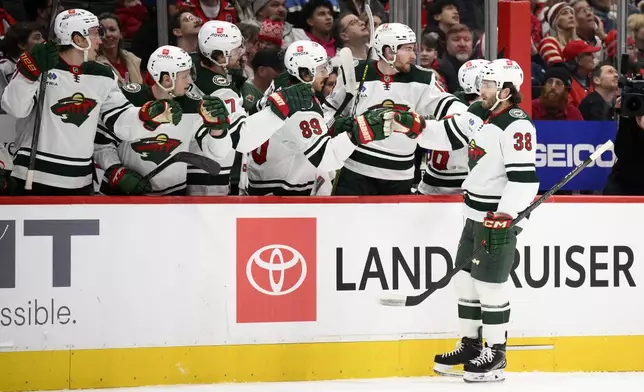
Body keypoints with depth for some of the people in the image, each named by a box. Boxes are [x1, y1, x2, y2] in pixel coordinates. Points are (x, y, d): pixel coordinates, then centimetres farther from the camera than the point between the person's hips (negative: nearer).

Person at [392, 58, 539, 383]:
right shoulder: (478, 113, 8)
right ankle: (471, 345, 26)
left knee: (490, 284, -5)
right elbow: (448, 134, 18)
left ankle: (495, 355, 4)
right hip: (476, 213, 9)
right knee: (465, 279, 14)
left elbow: (523, 178, -25)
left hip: (500, 218, -9)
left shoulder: (517, 127, -20)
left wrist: (503, 218, -28)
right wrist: (414, 127, 5)